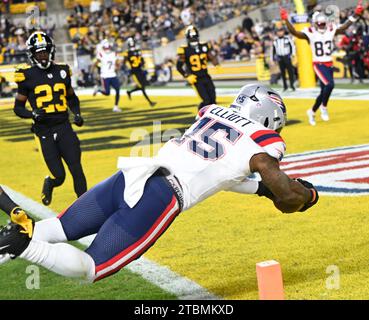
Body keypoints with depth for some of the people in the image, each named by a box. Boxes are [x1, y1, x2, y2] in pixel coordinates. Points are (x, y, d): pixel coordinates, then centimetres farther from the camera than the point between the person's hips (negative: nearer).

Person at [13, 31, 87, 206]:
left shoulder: (61, 71, 8)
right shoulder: (27, 75, -3)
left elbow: (72, 98, 24)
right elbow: (18, 107, 3)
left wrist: (77, 113, 5)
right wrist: (33, 114, -16)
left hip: (64, 126, 3)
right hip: (43, 131, -3)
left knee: (77, 170, -5)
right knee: (58, 176, -2)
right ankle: (49, 184, 33)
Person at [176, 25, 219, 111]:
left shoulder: (204, 46, 5)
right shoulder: (184, 50, -8)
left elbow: (213, 58, 12)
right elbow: (179, 66, -5)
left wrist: (217, 65, -10)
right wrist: (188, 76, -14)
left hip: (206, 77, 5)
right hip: (196, 79, -5)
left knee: (213, 99, 1)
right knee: (206, 100, -12)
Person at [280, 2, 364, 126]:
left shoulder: (331, 30, 5)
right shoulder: (310, 33, -9)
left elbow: (344, 27, 3)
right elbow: (295, 32, -20)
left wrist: (355, 15, -7)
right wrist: (286, 20, -34)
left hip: (330, 64, 6)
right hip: (319, 64, -5)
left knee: (324, 91, 10)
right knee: (330, 84, -26)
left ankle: (312, 112, 30)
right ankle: (324, 107, -5)